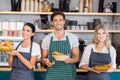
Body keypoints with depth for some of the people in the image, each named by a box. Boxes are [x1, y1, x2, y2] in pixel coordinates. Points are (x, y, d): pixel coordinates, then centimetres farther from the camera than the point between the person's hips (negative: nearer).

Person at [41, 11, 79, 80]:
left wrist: (69, 60, -19)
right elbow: (43, 58, 9)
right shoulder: (47, 39, 4)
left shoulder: (73, 37, 2)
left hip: (68, 74, 0)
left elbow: (76, 58, 3)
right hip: (52, 74, 1)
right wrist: (46, 62, -14)